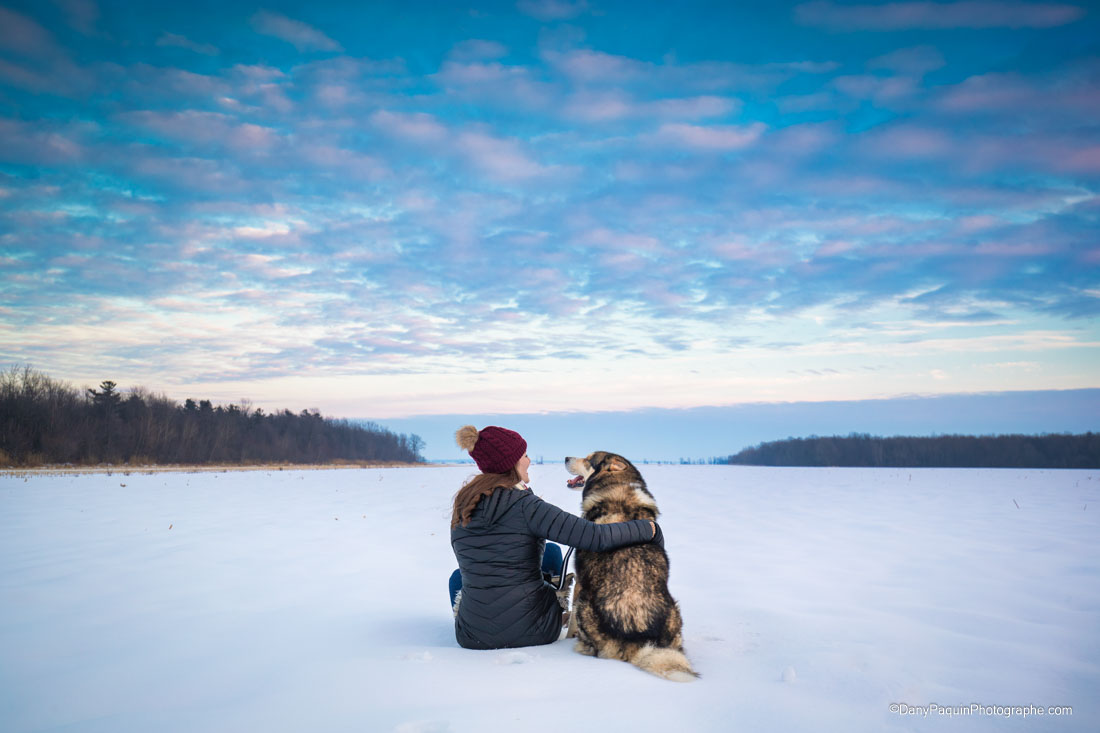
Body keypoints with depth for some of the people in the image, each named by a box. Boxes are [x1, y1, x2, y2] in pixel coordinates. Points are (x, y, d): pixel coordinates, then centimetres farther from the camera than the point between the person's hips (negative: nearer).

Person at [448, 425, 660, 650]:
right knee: (551, 551, 27)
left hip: (474, 637, 3)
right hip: (533, 632, -3)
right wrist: (649, 529, -7)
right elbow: (596, 537, -22)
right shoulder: (526, 507, -17)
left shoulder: (462, 507, -1)